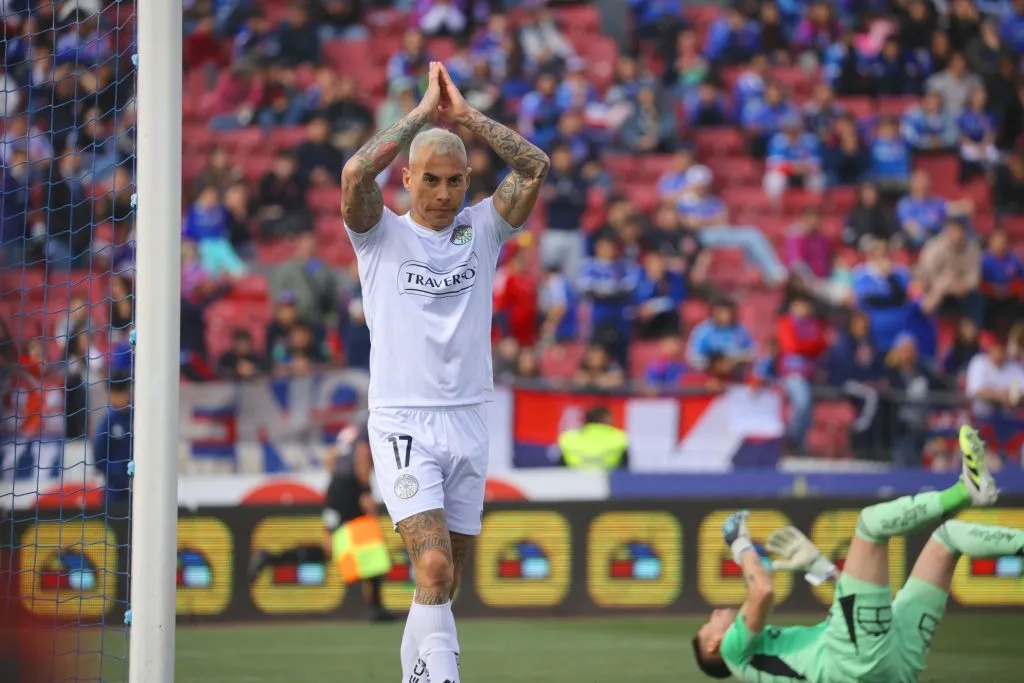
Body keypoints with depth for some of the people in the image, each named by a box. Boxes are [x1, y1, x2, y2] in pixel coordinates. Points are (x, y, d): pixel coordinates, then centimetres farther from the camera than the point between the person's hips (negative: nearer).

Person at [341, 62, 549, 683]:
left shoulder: (483, 230, 9)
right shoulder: (382, 235, 2)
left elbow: (536, 168, -4)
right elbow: (356, 174, -18)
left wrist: (466, 114, -6)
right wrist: (423, 112, -13)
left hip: (469, 419, 4)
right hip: (403, 422, -4)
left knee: (445, 579, 8)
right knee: (434, 567, -19)